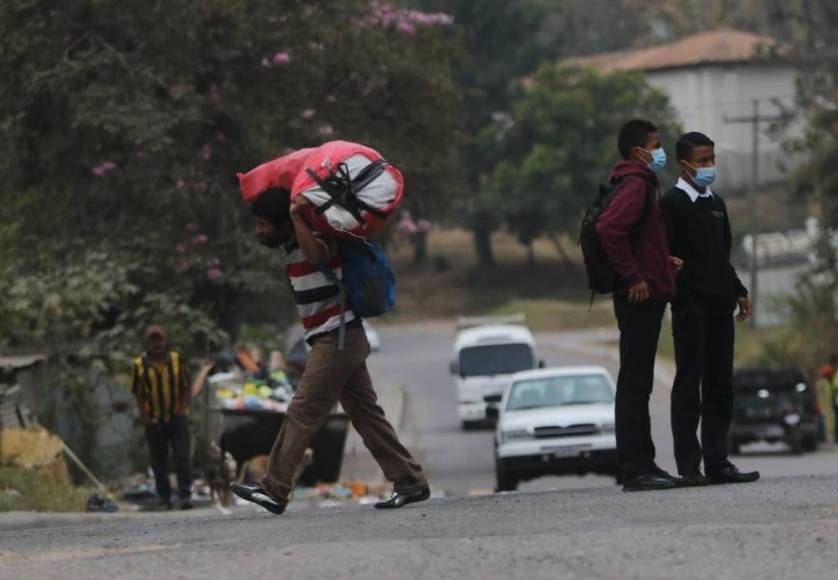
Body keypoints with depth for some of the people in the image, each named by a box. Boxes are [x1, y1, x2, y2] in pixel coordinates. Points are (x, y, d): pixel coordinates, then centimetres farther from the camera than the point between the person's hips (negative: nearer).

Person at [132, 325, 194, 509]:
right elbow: (138, 394, 6)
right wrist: (145, 416, -4)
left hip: (176, 418, 0)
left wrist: (182, 409, -3)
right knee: (159, 461, 4)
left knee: (182, 458, -9)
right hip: (154, 422, 0)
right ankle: (165, 499, 10)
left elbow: (186, 388, 8)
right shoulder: (140, 366, 2)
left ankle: (185, 495, -7)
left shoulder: (176, 361, 3)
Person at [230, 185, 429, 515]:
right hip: (346, 340, 10)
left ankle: (274, 490, -5)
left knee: (302, 413, -7)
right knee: (366, 414, 8)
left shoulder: (313, 239, -15)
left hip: (336, 339, -10)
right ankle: (411, 484, 6)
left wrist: (297, 217, -36)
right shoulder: (293, 248, 13)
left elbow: (316, 254, -40)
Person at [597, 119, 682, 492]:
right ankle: (635, 470, -7)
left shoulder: (641, 183, 19)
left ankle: (642, 465, 18)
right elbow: (609, 228, -29)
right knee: (634, 384, -8)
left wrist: (663, 262, 15)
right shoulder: (635, 184, -13)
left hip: (644, 297, 11)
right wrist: (633, 277, -23)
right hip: (640, 297, -11)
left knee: (638, 384, 13)